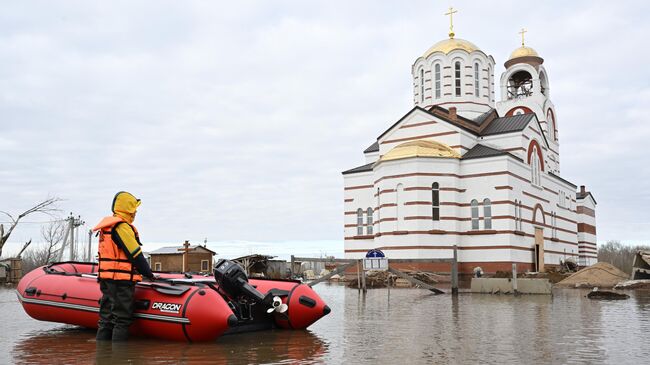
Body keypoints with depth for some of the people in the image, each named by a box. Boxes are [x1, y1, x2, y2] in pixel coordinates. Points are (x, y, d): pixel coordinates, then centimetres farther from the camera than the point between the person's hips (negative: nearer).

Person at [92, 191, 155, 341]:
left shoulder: (106, 227, 18)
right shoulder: (122, 227, -13)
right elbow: (136, 255, -14)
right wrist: (148, 274, -2)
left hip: (105, 279, 10)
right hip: (121, 280, -10)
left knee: (106, 318, 13)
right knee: (122, 319, -4)